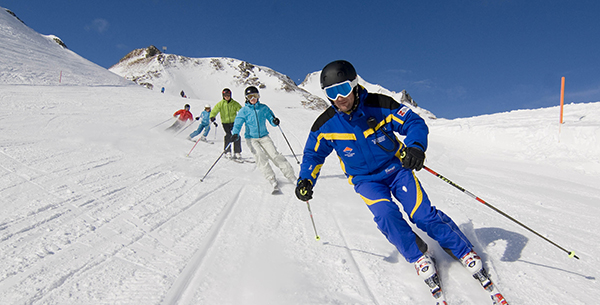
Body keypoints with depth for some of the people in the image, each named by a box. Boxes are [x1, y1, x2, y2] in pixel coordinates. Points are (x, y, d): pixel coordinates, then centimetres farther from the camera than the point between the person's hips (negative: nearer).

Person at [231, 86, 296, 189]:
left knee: (275, 155, -12)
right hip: (251, 138, -1)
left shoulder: (264, 108, 4)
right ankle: (272, 180, -17)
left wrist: (274, 121, -19)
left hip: (264, 136, 1)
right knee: (261, 157, -20)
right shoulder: (244, 111, -1)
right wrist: (235, 134, -27)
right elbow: (238, 123, -7)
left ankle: (291, 176, -9)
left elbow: (271, 118, 6)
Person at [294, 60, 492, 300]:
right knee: (386, 216, -23)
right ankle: (419, 257, 2)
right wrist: (306, 180, -16)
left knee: (423, 215, -10)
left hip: (396, 168, -1)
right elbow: (313, 154, 2)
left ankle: (466, 253, 12)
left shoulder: (379, 105, -17)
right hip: (365, 180, 1)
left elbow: (414, 123, -15)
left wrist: (415, 146, -37)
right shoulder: (325, 125, -12)